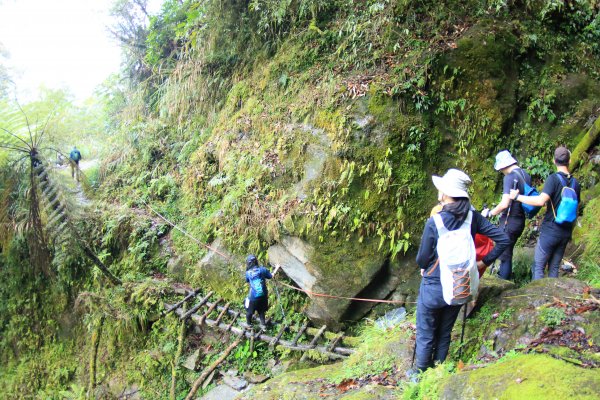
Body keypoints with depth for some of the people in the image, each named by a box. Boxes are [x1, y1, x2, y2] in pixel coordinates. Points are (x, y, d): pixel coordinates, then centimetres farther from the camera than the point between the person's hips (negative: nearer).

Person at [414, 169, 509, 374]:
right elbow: (503, 239, -7)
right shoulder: (472, 217, -10)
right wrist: (484, 262, 3)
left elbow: (422, 259, -14)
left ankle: (421, 373, 31)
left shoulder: (434, 222, -23)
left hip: (434, 288, -5)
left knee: (425, 336, 15)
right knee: (445, 334, 23)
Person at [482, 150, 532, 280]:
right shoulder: (526, 175, 8)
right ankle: (505, 275, 31)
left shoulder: (510, 178, -18)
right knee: (508, 252, 20)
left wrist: (489, 213, -11)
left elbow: (504, 204, -24)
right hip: (521, 220, 9)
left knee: (504, 255, -1)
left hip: (509, 221, -9)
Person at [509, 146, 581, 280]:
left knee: (538, 267, 0)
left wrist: (517, 197, -16)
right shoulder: (576, 183, 6)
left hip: (550, 231, -6)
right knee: (554, 267, 12)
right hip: (566, 233, 6)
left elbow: (541, 201, -26)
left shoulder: (553, 178, -14)